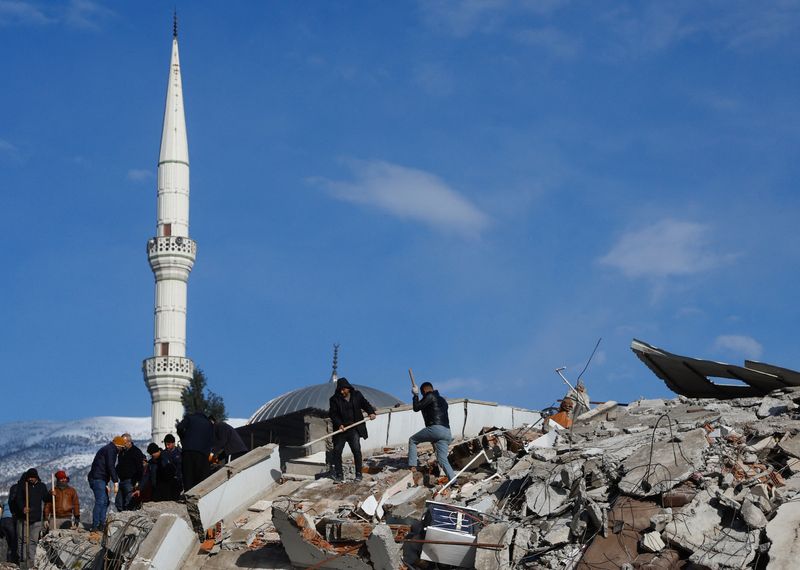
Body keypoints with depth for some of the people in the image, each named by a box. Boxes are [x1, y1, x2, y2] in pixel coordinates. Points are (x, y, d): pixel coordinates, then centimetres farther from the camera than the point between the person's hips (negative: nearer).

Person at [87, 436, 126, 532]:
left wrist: (106, 484, 27)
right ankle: (95, 526, -20)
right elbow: (111, 467, -19)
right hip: (98, 479, -11)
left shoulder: (106, 449, 25)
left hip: (100, 480, 11)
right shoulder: (110, 450, -8)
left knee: (105, 502, 14)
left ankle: (101, 524, 13)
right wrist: (116, 482, -22)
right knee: (100, 502, -16)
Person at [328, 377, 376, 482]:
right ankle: (339, 474, 11)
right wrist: (339, 424, -20)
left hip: (354, 430, 0)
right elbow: (333, 414, -5)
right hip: (341, 430, 0)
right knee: (337, 451, 1)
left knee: (356, 450, -8)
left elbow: (365, 404, 16)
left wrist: (371, 412, -4)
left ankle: (358, 474, -2)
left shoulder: (357, 395, 7)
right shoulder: (335, 399, 0)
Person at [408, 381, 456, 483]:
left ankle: (412, 466, 2)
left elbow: (416, 408, 2)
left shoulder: (430, 396, 1)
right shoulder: (442, 400, 28)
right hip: (446, 432, 8)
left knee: (412, 440, 12)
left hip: (435, 428, -8)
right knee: (443, 460, 3)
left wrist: (415, 395, 14)